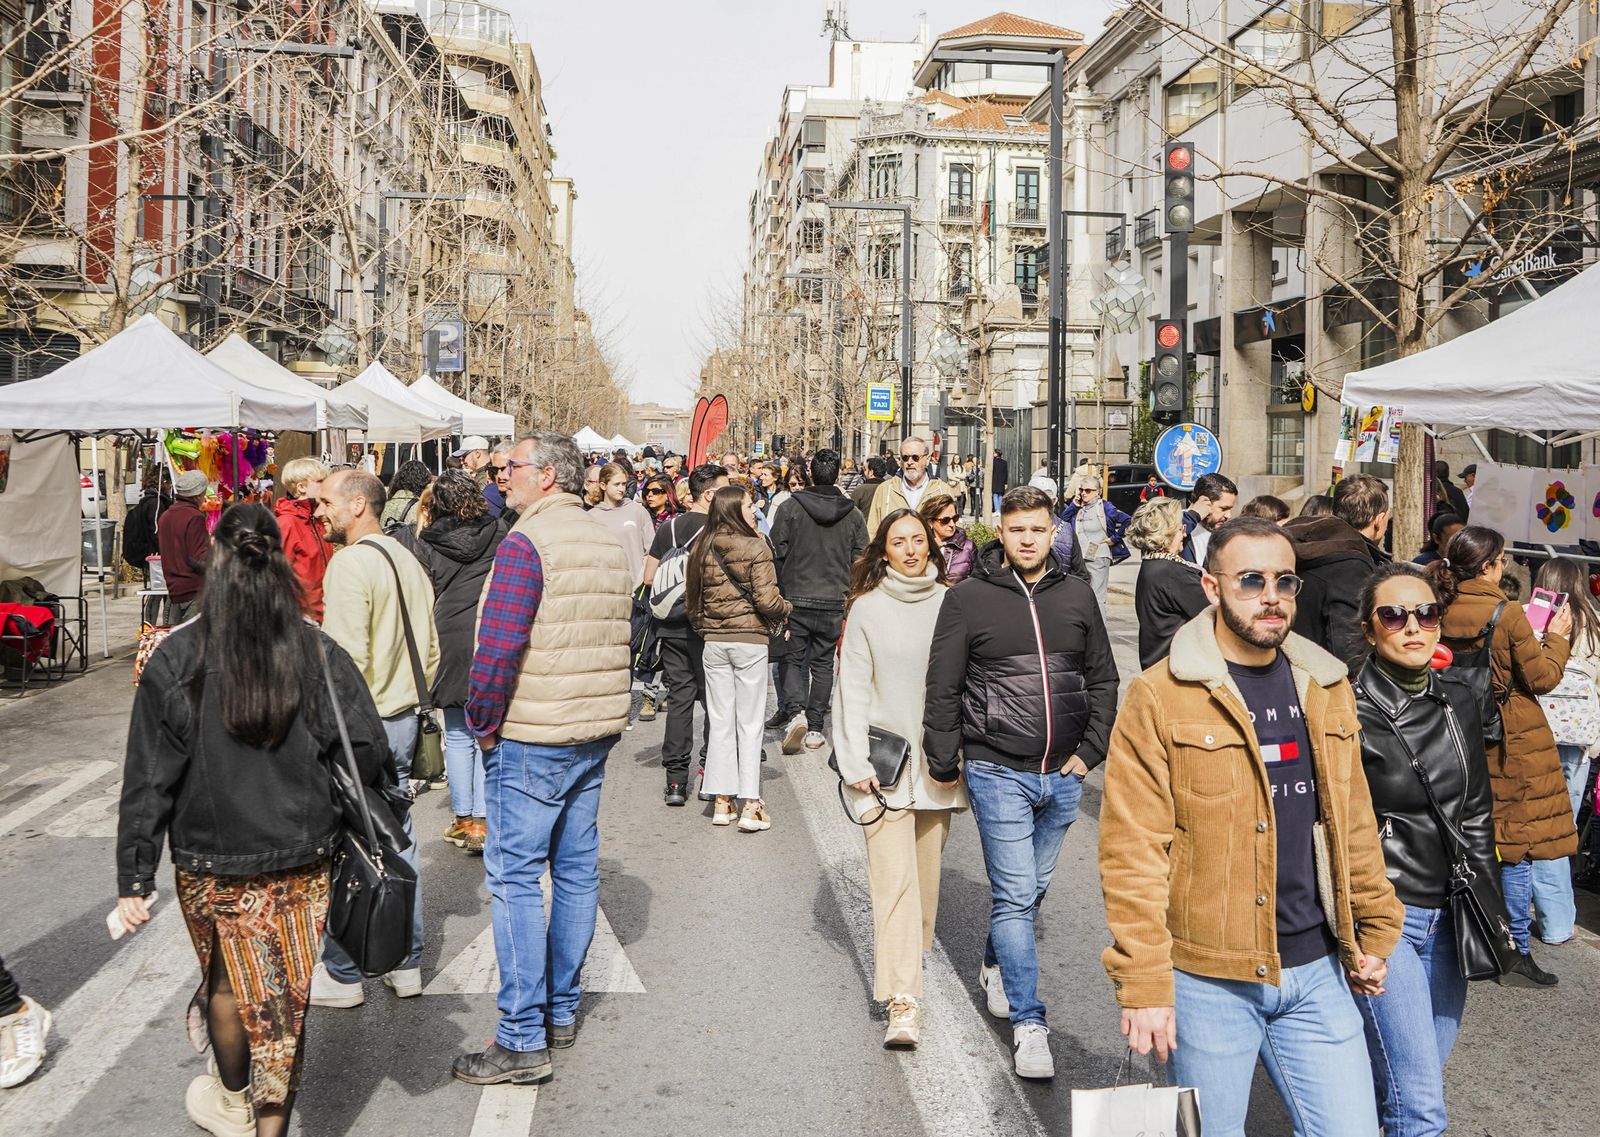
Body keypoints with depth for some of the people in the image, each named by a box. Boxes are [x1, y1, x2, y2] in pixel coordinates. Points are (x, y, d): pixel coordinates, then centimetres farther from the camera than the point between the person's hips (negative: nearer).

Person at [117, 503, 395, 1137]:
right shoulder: (319, 653, -9)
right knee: (285, 996, 11)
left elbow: (149, 780, -8)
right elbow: (366, 755, -9)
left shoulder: (176, 660, -11)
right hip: (302, 861, 0)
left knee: (227, 979, 22)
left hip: (210, 863, 0)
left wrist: (134, 879, -2)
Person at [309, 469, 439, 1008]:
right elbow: (430, 650, 15)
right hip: (403, 721, 9)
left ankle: (342, 975, 13)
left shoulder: (350, 564, -16)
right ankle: (406, 963, 24)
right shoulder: (407, 560, 11)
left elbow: (347, 657, -23)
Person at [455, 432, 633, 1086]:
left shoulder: (526, 543, -14)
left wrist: (482, 723, -8)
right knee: (577, 871, 14)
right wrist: (599, 717, 18)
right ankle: (562, 1011, 26)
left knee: (515, 879, -3)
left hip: (531, 738, -8)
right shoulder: (609, 546, 12)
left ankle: (523, 1041, 0)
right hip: (596, 735, 8)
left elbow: (497, 647, -21)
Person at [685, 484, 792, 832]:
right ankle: (751, 806, 2)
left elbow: (692, 597, 11)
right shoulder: (756, 548, -12)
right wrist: (787, 608, 6)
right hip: (750, 640, -4)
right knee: (749, 723, 2)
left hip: (713, 642, 4)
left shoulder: (701, 548, 3)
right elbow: (767, 601, -15)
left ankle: (721, 801, 14)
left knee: (719, 721, 11)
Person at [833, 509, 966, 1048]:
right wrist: (857, 765, -8)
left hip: (938, 759, 3)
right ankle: (903, 1002, -9)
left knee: (926, 869, 12)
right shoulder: (867, 610, -2)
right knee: (894, 878, -8)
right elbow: (853, 690, -2)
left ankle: (913, 951, 35)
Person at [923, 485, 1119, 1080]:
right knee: (1015, 895, -5)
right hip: (997, 771, -4)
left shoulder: (1076, 595, 5)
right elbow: (943, 689, -2)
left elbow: (1102, 678, 12)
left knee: (1032, 889, 18)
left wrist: (1090, 750, 3)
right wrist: (944, 764, -3)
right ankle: (1028, 1023, 2)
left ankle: (996, 967, 43)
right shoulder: (968, 597, -5)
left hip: (1063, 774, 4)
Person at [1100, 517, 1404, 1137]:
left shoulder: (1325, 687, 7)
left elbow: (1353, 820, 16)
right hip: (1209, 980, -4)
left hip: (1318, 972, 5)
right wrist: (1143, 984, -15)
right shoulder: (1160, 698, -11)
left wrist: (1374, 928, 14)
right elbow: (1133, 851, -13)